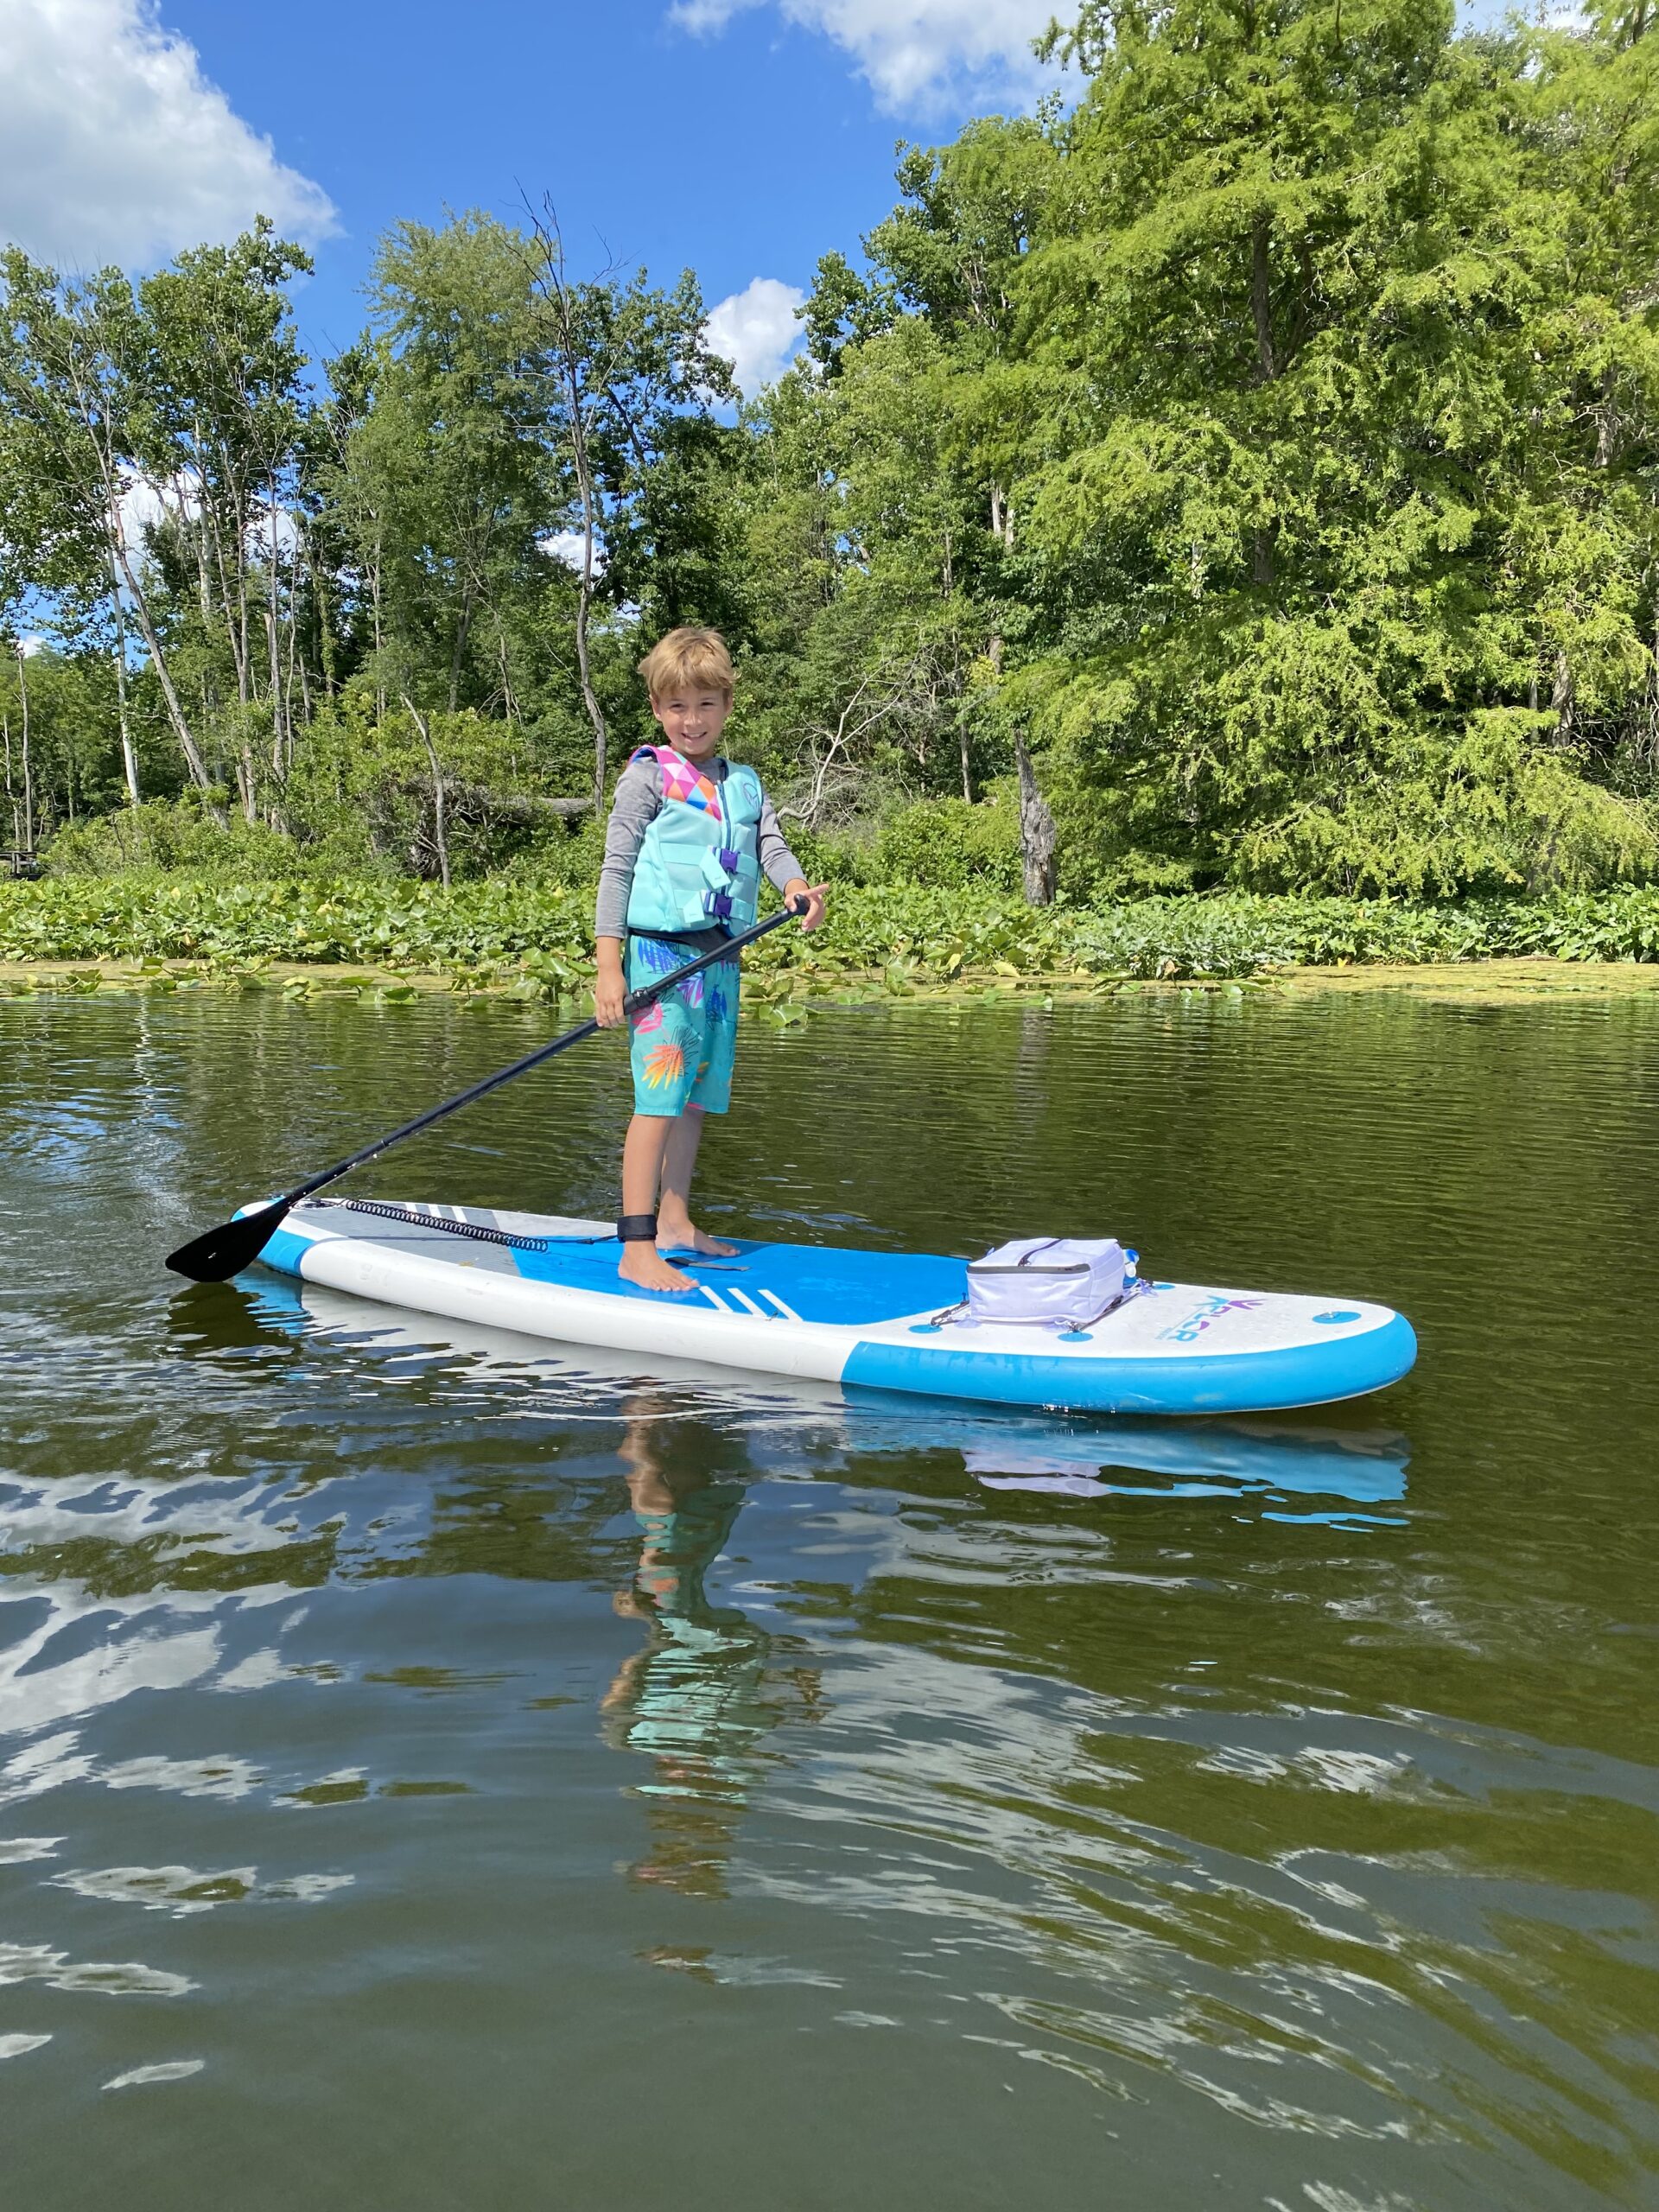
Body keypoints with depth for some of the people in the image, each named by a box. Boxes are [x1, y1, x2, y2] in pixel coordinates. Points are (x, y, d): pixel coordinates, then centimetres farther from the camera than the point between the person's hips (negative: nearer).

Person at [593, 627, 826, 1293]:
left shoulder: (744, 783, 17)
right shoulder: (648, 776, -1)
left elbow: (771, 845, 5)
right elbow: (617, 868, -5)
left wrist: (797, 886, -20)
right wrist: (609, 968, -12)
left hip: (719, 957, 6)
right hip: (661, 950, -6)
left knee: (696, 1096, 13)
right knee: (659, 1097, -11)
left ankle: (674, 1222, 25)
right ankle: (637, 1251, -10)